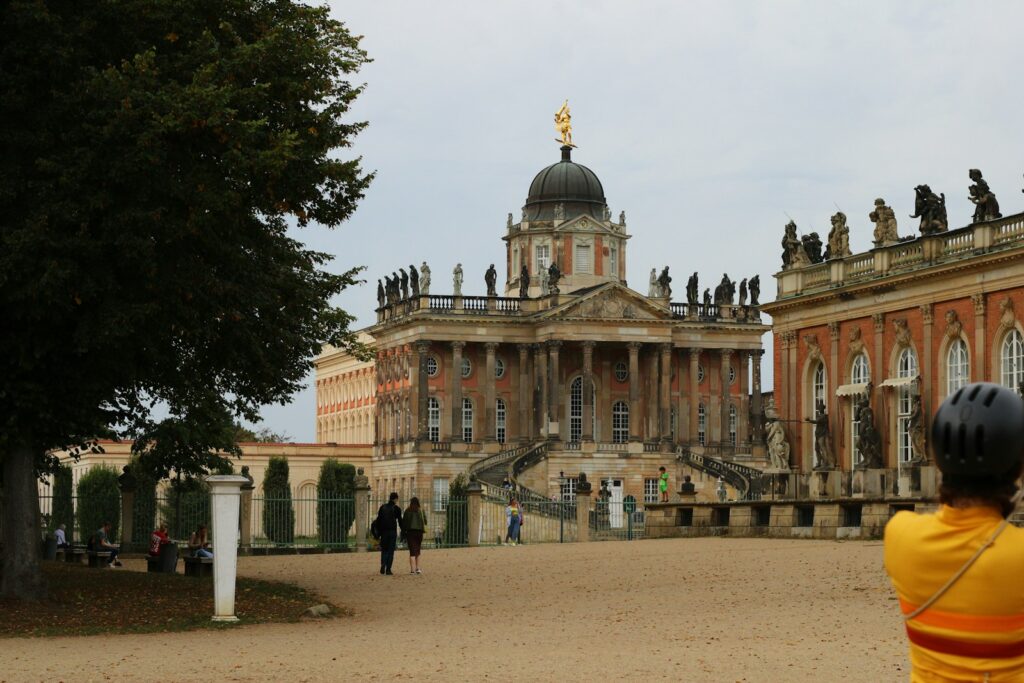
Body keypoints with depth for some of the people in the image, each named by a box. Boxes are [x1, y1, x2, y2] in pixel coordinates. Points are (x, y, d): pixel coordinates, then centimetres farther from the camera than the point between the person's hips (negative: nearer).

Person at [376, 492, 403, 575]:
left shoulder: (382, 507, 8)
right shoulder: (397, 509, -2)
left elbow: (378, 520, 8)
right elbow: (400, 521, -1)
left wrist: (378, 531, 12)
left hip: (383, 532, 3)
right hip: (392, 531, -3)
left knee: (384, 550, 13)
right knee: (391, 551, 3)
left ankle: (383, 565, -10)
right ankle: (388, 569, -1)